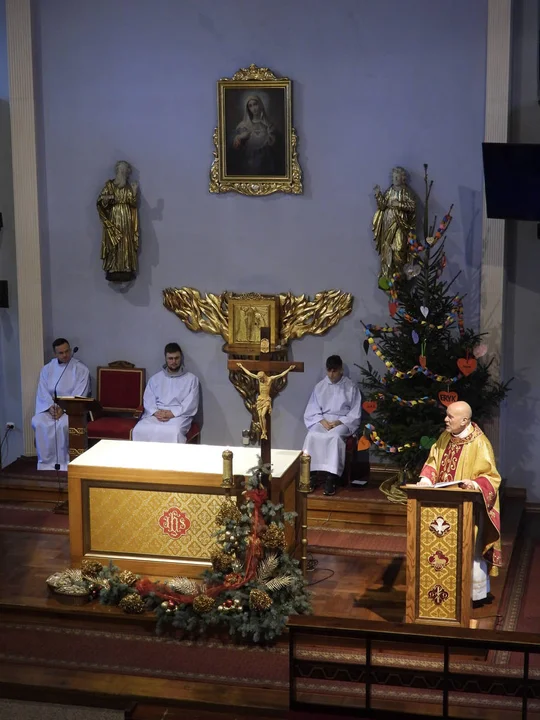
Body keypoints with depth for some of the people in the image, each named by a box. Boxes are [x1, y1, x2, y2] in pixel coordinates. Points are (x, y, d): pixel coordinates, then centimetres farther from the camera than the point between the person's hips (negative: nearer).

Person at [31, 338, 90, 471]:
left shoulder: (81, 369, -3)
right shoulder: (47, 369, 9)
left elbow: (79, 395, -11)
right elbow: (42, 392, 3)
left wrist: (64, 409, -22)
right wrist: (50, 406, -16)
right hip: (50, 406, 3)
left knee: (63, 424, -36)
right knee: (37, 422, -28)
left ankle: (63, 462, -23)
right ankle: (46, 461, -20)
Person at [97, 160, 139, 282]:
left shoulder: (129, 186, 6)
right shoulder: (109, 185, 2)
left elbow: (134, 205, 0)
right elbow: (101, 201, -1)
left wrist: (134, 193, -14)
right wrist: (108, 198, -21)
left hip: (127, 221, 2)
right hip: (113, 220, -2)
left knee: (127, 244, -1)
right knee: (113, 245, -5)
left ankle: (126, 270, 2)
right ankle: (113, 271, -3)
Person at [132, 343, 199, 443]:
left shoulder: (191, 379, 9)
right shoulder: (155, 378, 18)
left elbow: (191, 405, -1)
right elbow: (148, 400, 8)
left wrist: (172, 413, -14)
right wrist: (156, 412, -13)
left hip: (179, 415, -2)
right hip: (155, 415, 2)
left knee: (173, 432, -38)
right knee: (140, 430, -30)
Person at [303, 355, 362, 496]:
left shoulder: (351, 387, 2)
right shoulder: (320, 386, 10)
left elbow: (355, 413, 0)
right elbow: (312, 410, 8)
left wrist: (339, 422, -14)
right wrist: (322, 421, -11)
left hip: (343, 422, -3)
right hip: (322, 421, 3)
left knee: (335, 437, -36)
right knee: (312, 436, -31)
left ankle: (330, 477, -37)